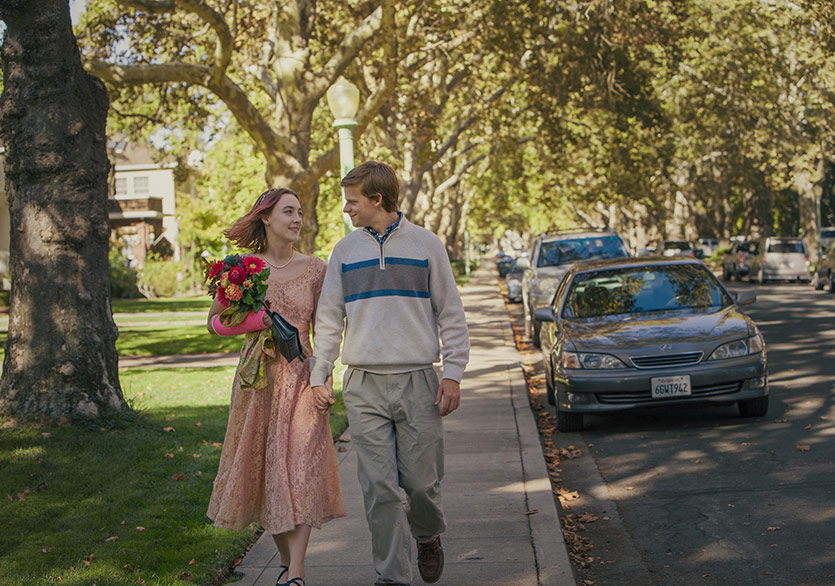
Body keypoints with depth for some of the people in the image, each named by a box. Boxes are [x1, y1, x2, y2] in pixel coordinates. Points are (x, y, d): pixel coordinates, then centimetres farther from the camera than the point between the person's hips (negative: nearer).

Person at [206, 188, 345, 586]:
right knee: (261, 468, 7)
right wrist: (247, 319, -11)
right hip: (257, 377, 1)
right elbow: (214, 322, 9)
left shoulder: (314, 269, 2)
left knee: (300, 468, -11)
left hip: (300, 377, -1)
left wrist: (325, 378, -3)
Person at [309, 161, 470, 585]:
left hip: (418, 382, -2)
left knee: (421, 479, 0)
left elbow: (451, 313, 5)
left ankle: (427, 536, 31)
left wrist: (453, 374, -2)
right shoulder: (344, 251, 10)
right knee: (378, 487, -2)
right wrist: (318, 377, 7)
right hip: (364, 388, 2)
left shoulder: (426, 244, 3)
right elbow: (328, 320, 13)